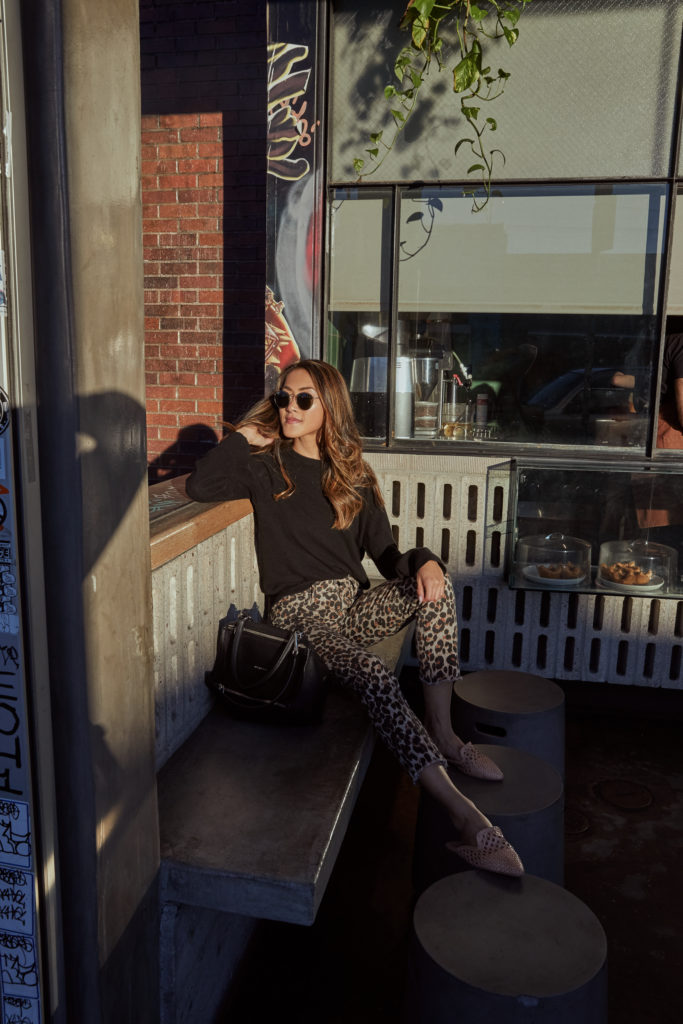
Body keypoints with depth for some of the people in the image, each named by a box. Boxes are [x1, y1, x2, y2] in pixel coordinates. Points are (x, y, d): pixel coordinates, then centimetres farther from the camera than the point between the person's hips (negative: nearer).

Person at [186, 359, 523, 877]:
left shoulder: (353, 475, 11)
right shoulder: (266, 466, 3)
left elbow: (388, 557, 7)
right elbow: (200, 486, -16)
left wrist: (423, 560, -15)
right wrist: (246, 435, -7)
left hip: (354, 606, 5)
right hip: (300, 616, -4)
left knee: (434, 583, -24)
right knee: (376, 677, -32)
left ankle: (442, 731, -20)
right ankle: (463, 815, -34)